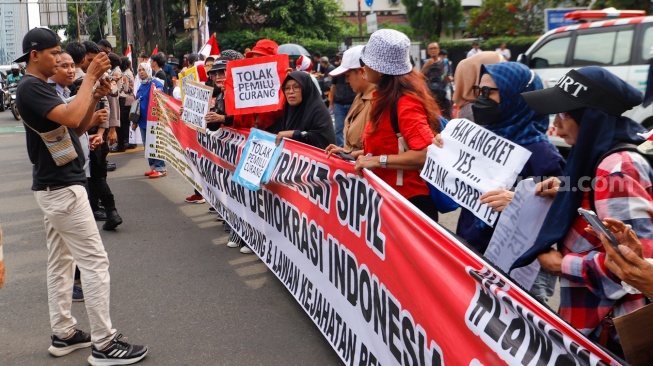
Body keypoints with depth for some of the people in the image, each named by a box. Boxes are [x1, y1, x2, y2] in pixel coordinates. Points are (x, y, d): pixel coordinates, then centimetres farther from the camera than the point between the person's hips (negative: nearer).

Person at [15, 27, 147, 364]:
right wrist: (90, 76, -20)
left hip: (53, 186, 11)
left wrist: (96, 96, 0)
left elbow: (79, 125, 15)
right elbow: (71, 118, -29)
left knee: (60, 261, 13)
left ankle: (64, 334, 22)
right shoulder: (30, 87, -15)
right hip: (61, 187, -11)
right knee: (95, 261, -9)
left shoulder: (42, 87, 16)